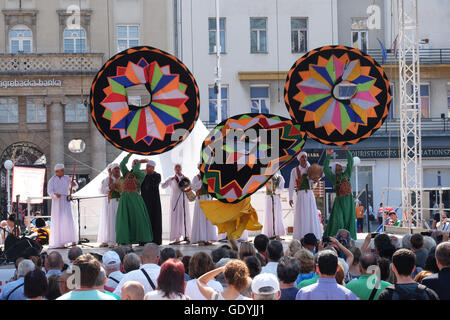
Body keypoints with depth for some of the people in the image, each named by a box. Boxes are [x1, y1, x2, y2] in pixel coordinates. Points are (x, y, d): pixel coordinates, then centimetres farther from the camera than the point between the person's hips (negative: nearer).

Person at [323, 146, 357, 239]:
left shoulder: (346, 174, 16)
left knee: (349, 219, 1)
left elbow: (350, 162, 10)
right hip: (339, 200, -3)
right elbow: (325, 169, -4)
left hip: (349, 200, 3)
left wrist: (346, 150, 2)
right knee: (338, 221, -8)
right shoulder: (333, 177, 8)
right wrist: (328, 156, -8)